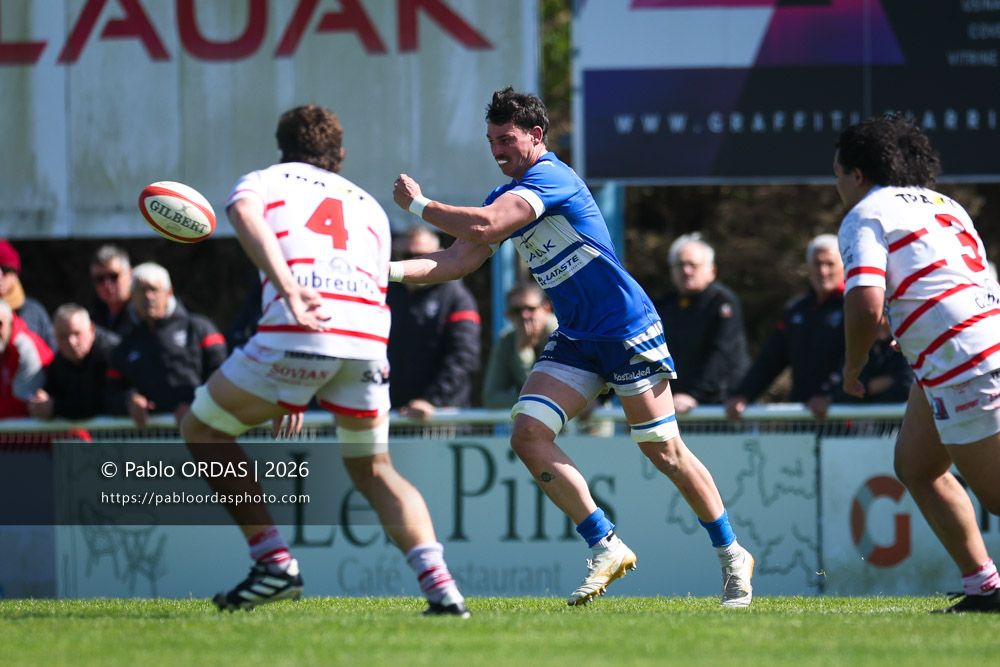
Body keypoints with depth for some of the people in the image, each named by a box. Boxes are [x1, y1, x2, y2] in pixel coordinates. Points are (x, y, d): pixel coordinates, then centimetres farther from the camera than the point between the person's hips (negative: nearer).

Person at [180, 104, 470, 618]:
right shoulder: (369, 205, 34)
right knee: (372, 469, 22)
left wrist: (288, 287, -19)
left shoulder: (264, 181, 22)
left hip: (294, 334, -4)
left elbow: (245, 213, -4)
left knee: (202, 428, 17)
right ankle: (441, 586, 1)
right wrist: (305, 395, 39)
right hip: (369, 340, 4)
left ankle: (274, 562, 6)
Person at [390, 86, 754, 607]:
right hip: (575, 339, 8)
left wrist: (417, 204, -16)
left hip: (628, 330, -8)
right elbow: (459, 260, 7)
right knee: (528, 434, -9)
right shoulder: (507, 195, 11)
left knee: (663, 450, -3)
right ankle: (607, 548, -4)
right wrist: (389, 269, -5)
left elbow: (482, 228, -29)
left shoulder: (551, 177, -17)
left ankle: (731, 555, 13)